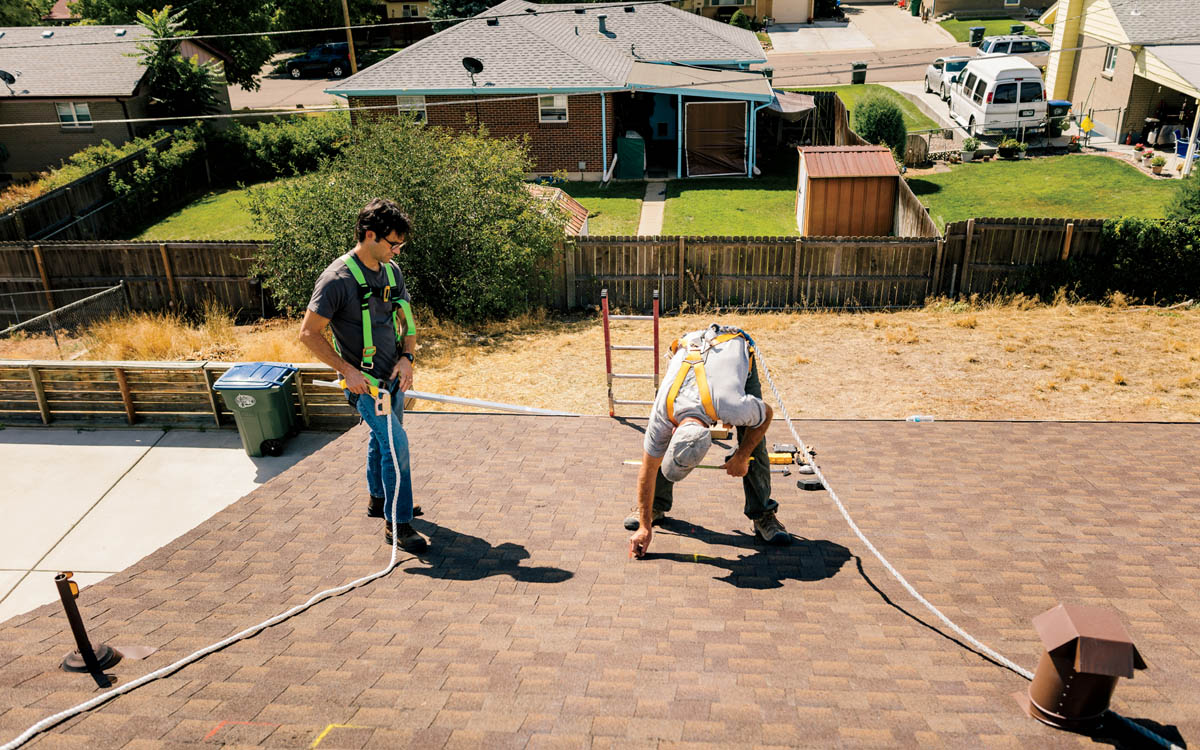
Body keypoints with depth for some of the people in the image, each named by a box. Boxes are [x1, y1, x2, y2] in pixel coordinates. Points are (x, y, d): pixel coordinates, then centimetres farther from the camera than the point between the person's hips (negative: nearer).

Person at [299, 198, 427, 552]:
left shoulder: (391, 270, 2)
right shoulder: (337, 279, -21)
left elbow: (406, 319, 11)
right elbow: (309, 333, -17)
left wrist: (406, 357, -6)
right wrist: (347, 370, -20)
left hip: (393, 376, 8)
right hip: (364, 381, -7)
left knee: (383, 437, 21)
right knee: (395, 442, -13)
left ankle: (379, 499, 42)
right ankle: (397, 523, -2)